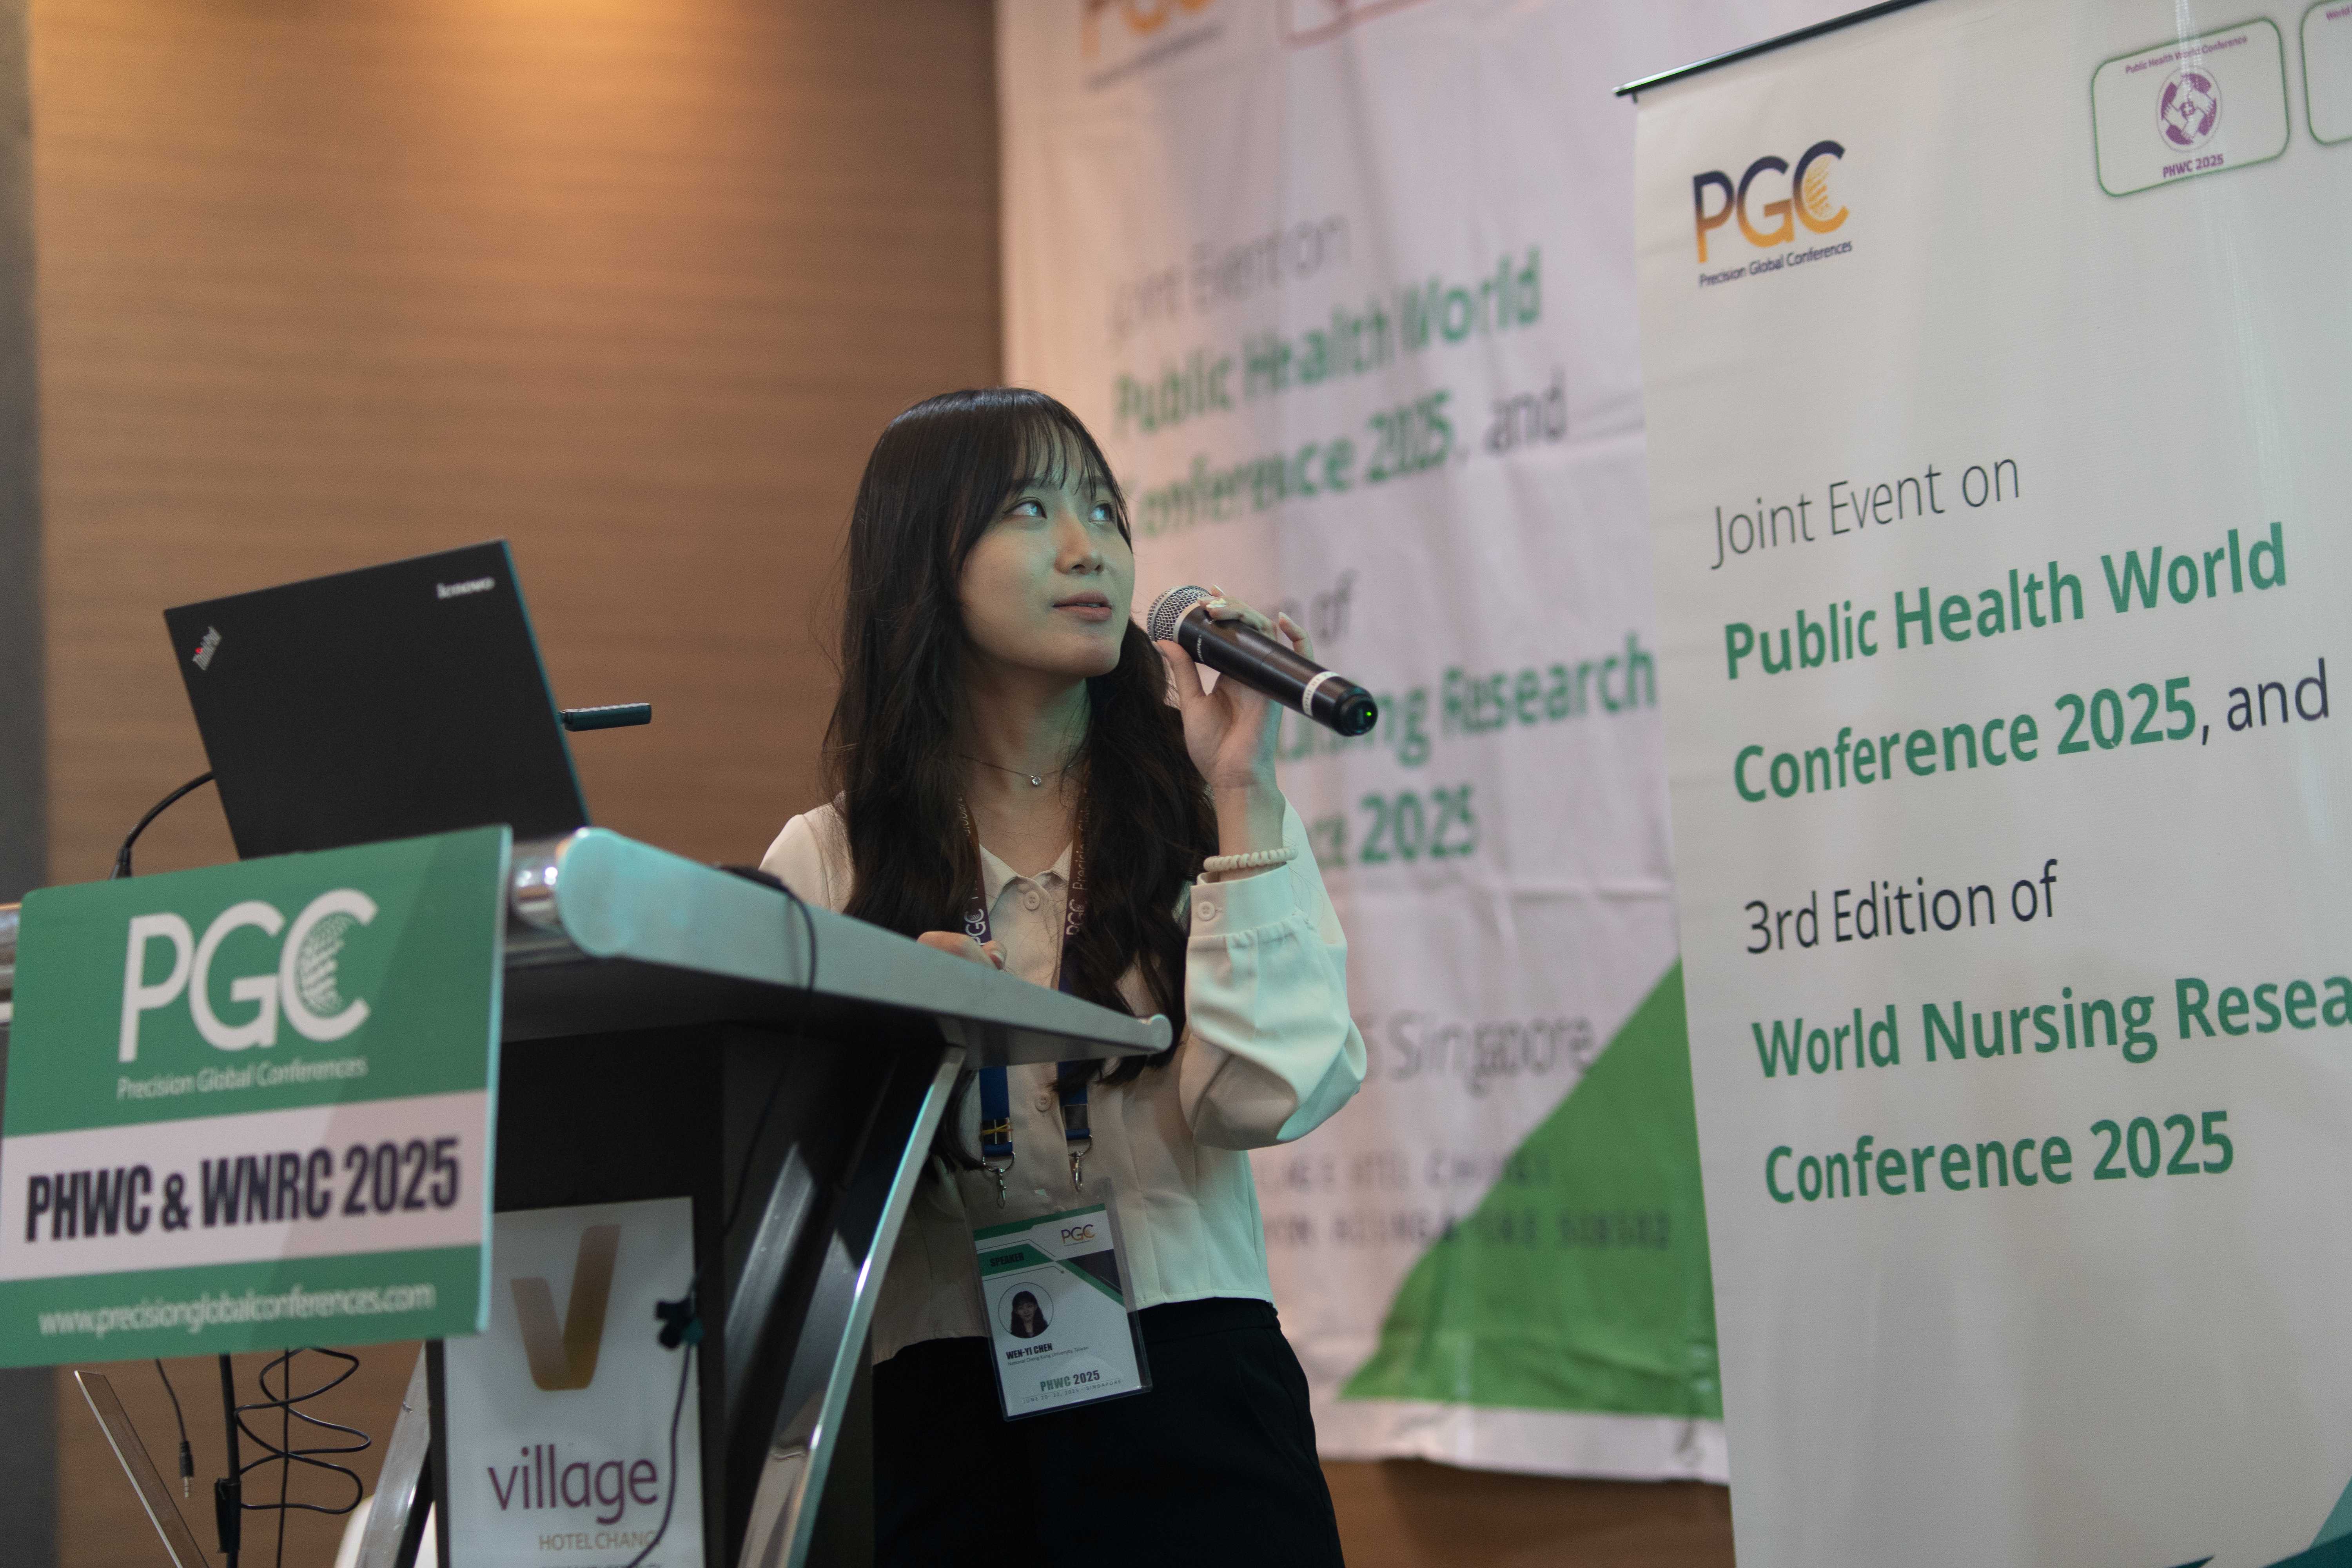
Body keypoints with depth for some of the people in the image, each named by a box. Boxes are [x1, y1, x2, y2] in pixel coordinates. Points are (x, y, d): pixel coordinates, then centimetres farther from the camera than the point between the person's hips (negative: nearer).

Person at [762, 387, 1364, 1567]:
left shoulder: (1204, 811, 6)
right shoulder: (827, 863, 5)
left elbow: (1266, 1099, -10)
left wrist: (1241, 798, -6)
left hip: (1189, 1393, 0)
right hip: (940, 1413, 0)